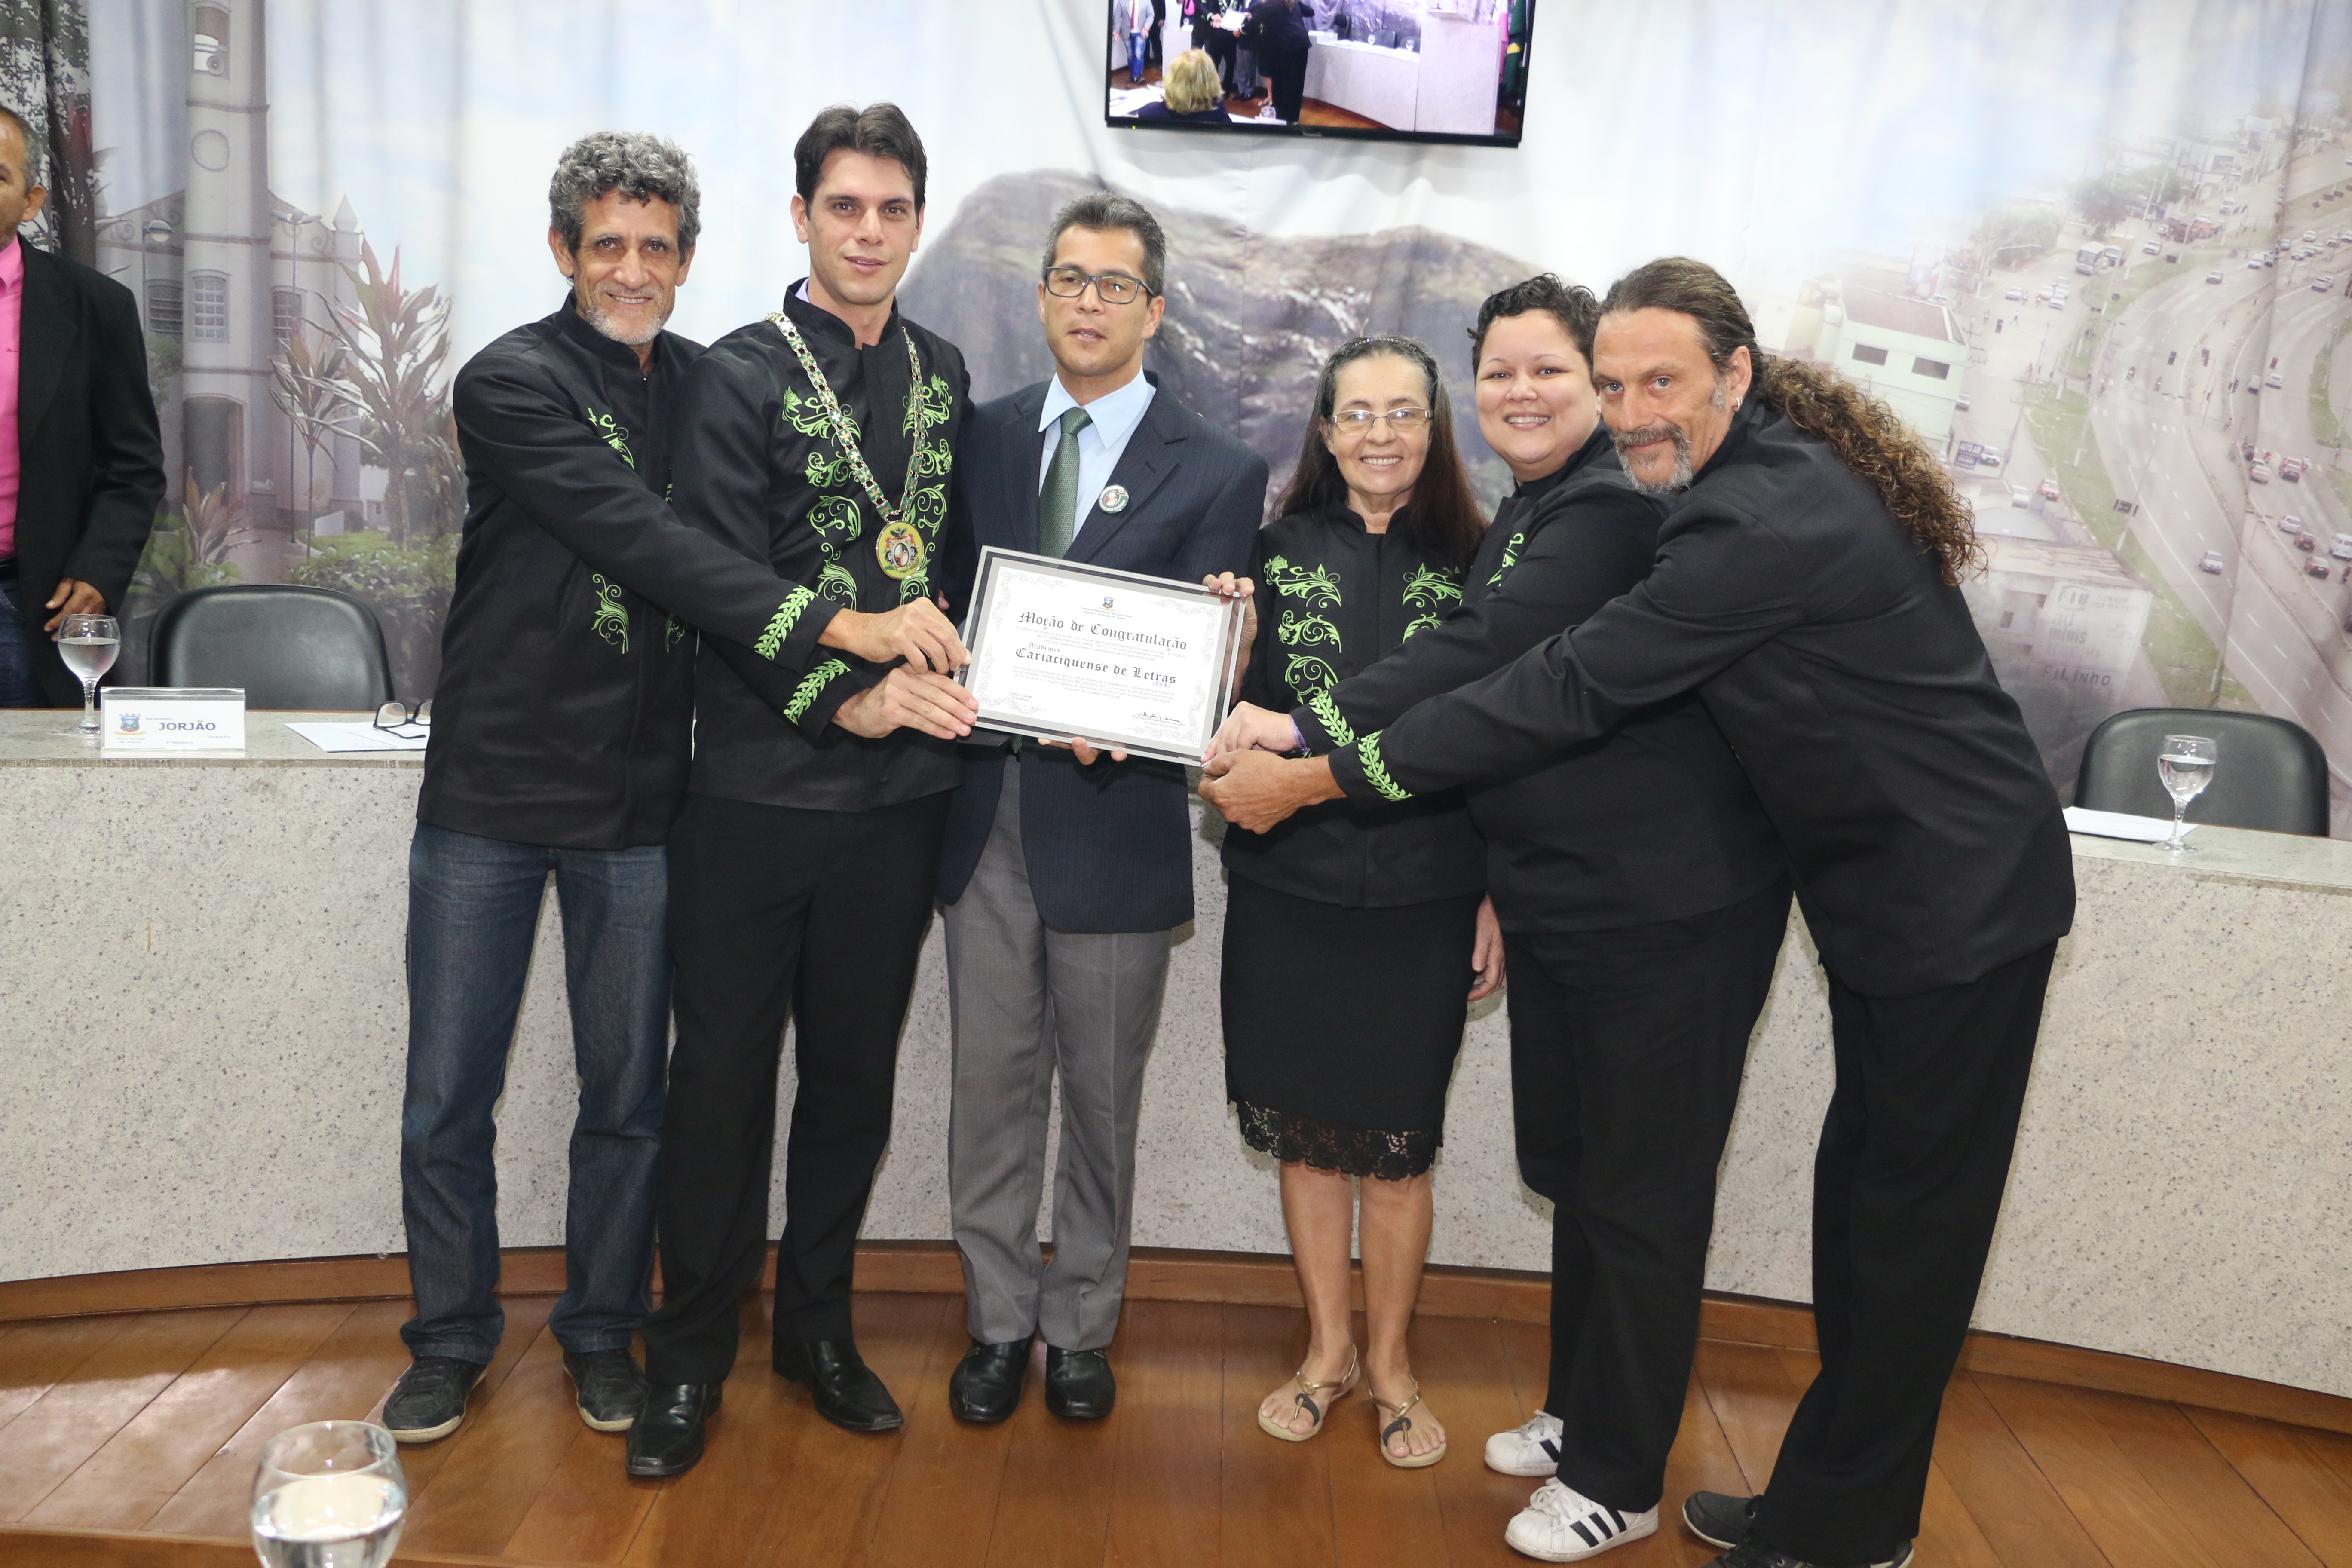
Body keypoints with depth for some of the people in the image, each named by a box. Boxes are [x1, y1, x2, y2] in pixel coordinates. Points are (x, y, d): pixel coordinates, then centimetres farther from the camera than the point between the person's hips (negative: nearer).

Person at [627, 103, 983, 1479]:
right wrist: (848, 697, -20)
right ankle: (692, 1352, 23)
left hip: (901, 793, 4)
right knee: (726, 1069, 6)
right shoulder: (740, 376, -3)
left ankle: (819, 1324, 31)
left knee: (857, 1068, 14)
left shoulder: (943, 376, 10)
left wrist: (958, 676, -2)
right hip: (758, 786, -4)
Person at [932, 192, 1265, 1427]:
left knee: (1101, 1096, 11)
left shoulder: (1217, 472, -2)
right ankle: (999, 1320, 29)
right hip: (986, 814, 3)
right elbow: (950, 601, 8)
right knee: (991, 1085, 12)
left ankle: (1081, 1326, 31)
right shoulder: (983, 438, 9)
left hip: (1114, 825, -2)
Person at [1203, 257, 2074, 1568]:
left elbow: (1571, 691, -29)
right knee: (1865, 1187, 17)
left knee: (1909, 1222, 4)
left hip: (1961, 900, -10)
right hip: (1883, 891, 10)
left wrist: (1315, 780, -24)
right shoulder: (1766, 481, 5)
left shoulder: (1767, 520, -27)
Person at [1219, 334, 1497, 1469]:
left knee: (1396, 1142, 7)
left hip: (1422, 898, -1)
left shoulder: (1473, 562, 0)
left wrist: (1498, 896, 0)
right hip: (1287, 886, 1)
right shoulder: (1277, 550, 2)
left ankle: (1388, 1359, 29)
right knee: (1306, 1128, 12)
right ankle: (1327, 1347, 32)